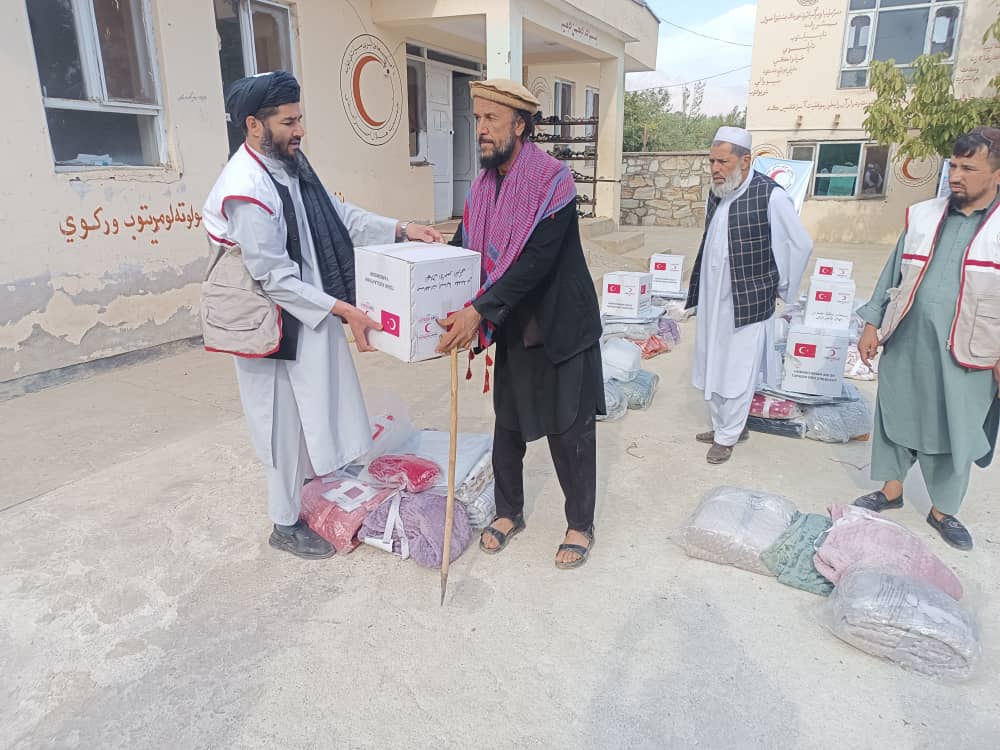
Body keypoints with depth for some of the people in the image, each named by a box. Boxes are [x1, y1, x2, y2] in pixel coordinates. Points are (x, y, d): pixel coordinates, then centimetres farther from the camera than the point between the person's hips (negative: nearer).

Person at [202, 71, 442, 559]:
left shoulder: (291, 163, 3)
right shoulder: (246, 190, -24)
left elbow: (339, 215, 10)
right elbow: (274, 279, -24)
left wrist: (401, 230, 1)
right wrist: (343, 309, -25)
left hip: (314, 317, 9)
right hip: (280, 327, -8)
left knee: (316, 414, 21)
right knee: (286, 425, 6)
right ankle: (285, 525, 26)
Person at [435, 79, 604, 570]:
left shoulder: (553, 179, -18)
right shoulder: (484, 185, 4)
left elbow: (536, 261, -26)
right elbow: (464, 251, 4)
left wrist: (479, 312, -31)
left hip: (560, 326, -6)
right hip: (513, 328, 6)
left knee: (570, 431, 6)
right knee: (508, 425, 16)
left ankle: (580, 525, 26)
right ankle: (509, 512, 36)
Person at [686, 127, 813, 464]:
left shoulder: (771, 196, -15)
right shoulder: (715, 195, 5)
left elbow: (801, 244, -5)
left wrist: (783, 288, 4)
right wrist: (699, 290, 17)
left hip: (746, 302, -6)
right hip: (711, 299, 6)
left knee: (737, 371, 3)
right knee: (711, 366, 13)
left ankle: (727, 436, 19)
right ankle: (723, 425, 31)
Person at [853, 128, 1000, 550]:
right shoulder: (922, 216, 4)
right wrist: (872, 324, 6)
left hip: (963, 355, -3)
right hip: (904, 344, 3)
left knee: (954, 435, 9)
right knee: (896, 418, 15)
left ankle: (943, 511, 29)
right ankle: (890, 490, 34)